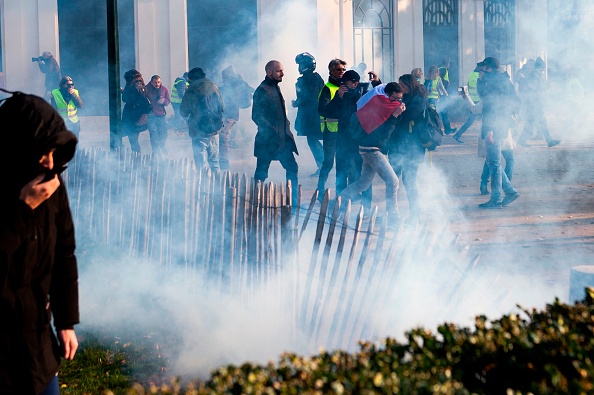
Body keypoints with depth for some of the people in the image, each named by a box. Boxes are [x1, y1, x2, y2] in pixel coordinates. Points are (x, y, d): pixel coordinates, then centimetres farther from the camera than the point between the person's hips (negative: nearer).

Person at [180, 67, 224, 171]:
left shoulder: (192, 90, -11)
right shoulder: (214, 87, 2)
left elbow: (183, 112, -4)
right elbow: (222, 108, 11)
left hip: (199, 131, -5)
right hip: (215, 129, 5)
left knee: (201, 164, 1)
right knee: (214, 162, 17)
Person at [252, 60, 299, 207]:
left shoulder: (275, 87, 14)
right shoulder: (262, 91, -14)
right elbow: (257, 116, -20)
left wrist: (286, 129, 15)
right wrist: (273, 131, -23)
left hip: (282, 138, 9)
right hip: (268, 140, -9)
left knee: (292, 168, 7)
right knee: (261, 173, 1)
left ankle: (293, 202, 12)